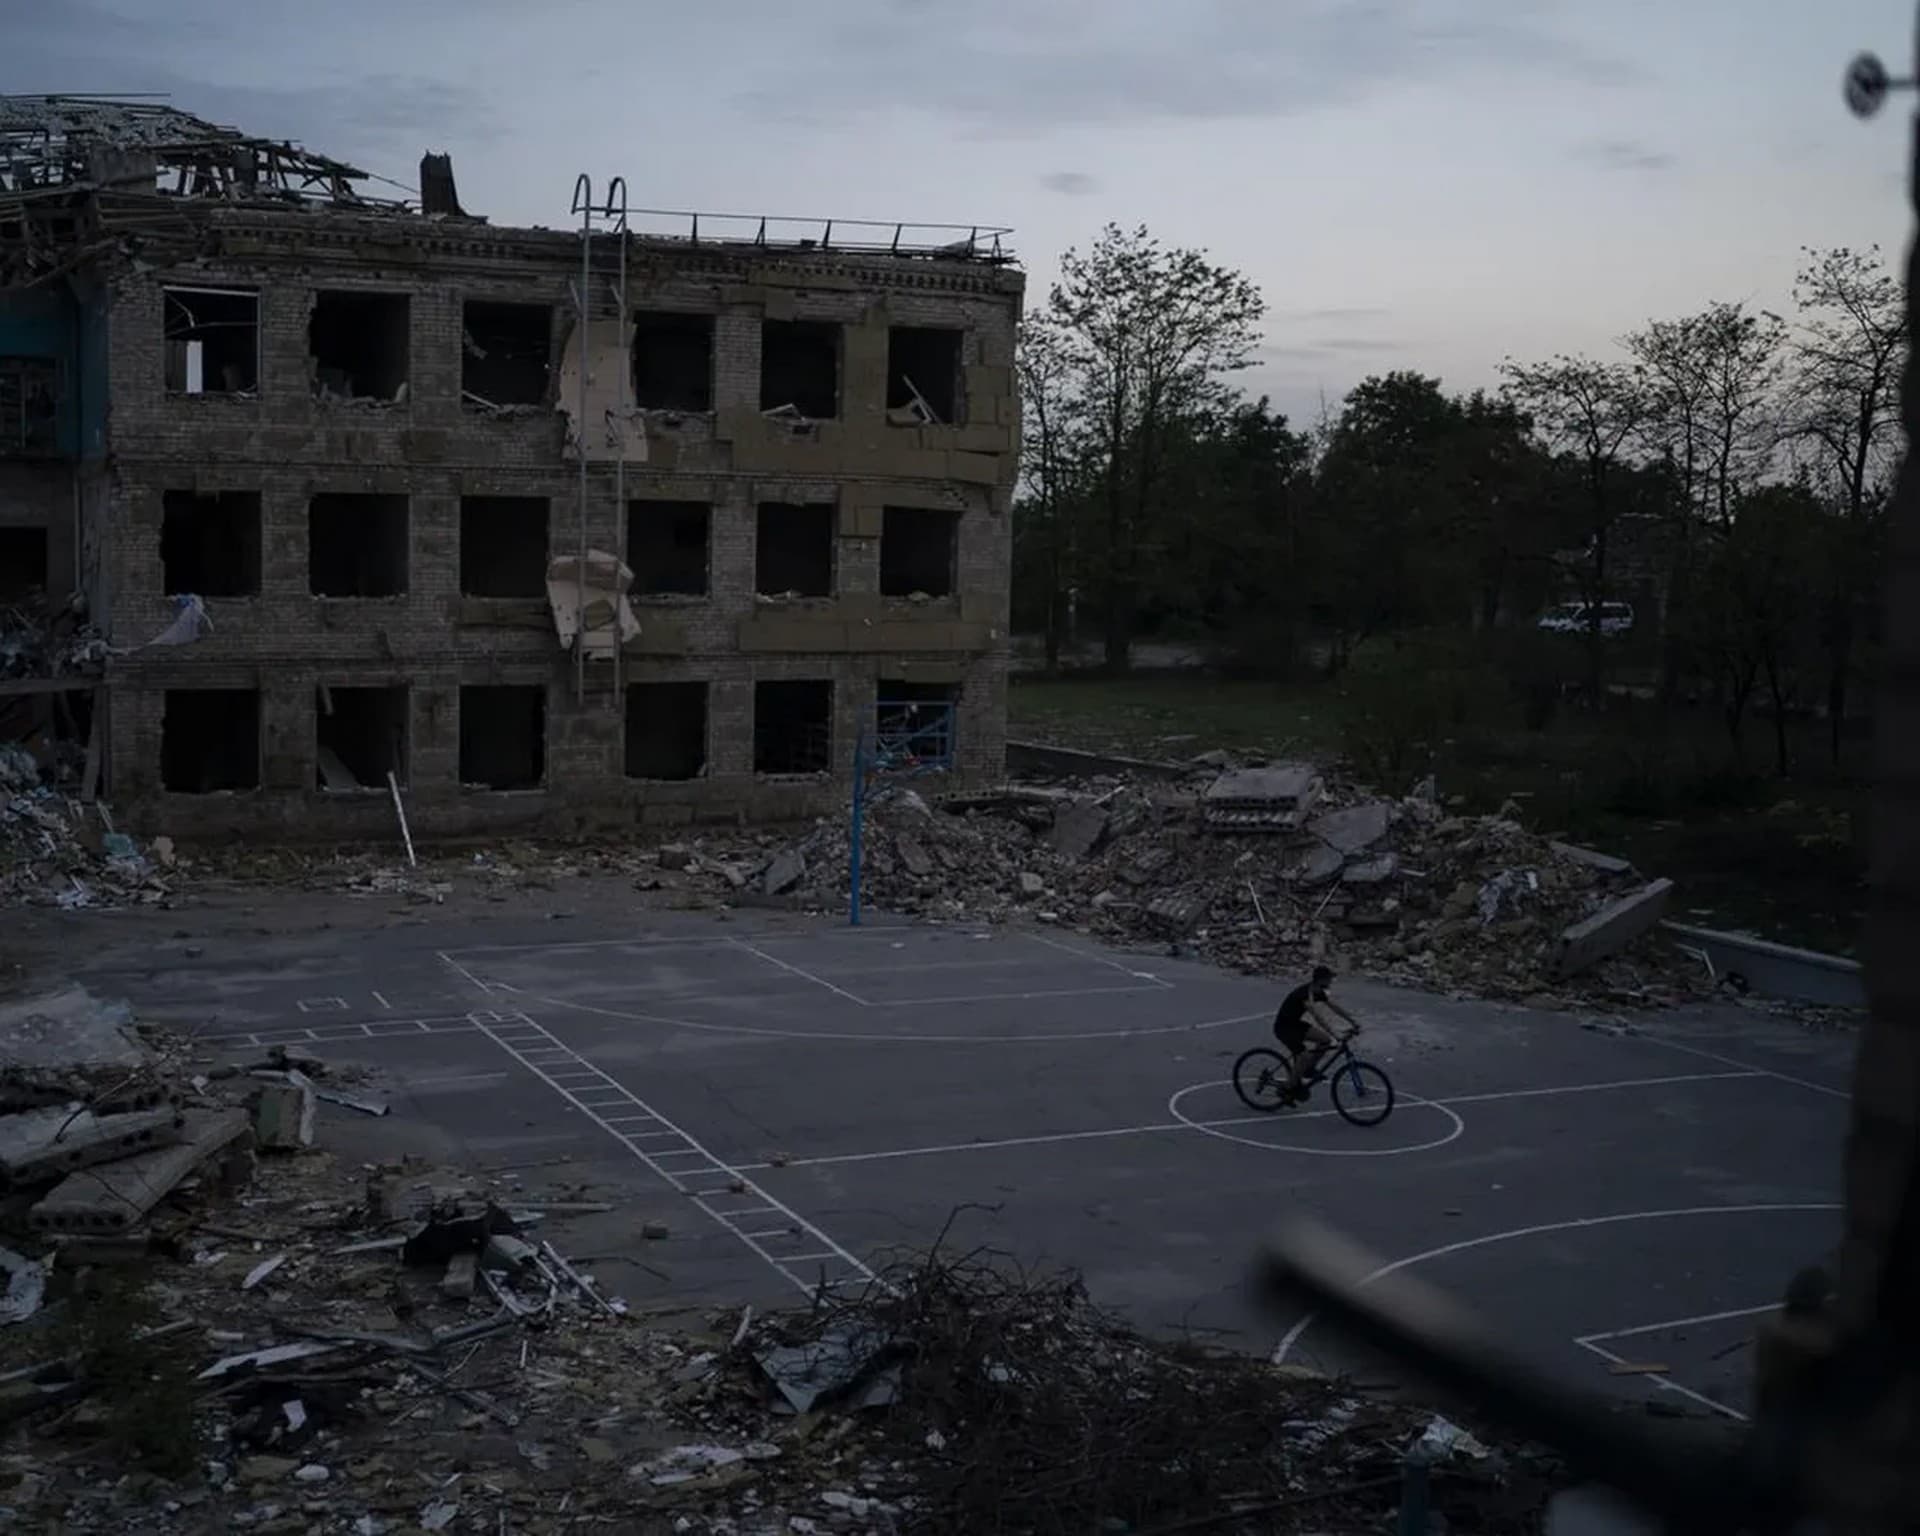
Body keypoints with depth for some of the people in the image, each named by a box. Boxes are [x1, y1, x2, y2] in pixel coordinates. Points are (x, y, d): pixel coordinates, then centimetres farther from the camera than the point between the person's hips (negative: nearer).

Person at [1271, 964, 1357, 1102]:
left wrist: (1353, 1021, -5)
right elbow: (1317, 1017, -37)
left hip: (1296, 1023, 9)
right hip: (1284, 1027, -9)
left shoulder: (1319, 992, -1)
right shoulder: (1305, 993, -30)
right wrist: (1336, 1036, -41)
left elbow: (1335, 1007, 5)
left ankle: (1308, 1069, 13)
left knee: (1325, 1040, -3)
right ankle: (1291, 1088, -7)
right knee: (1304, 1056, -22)